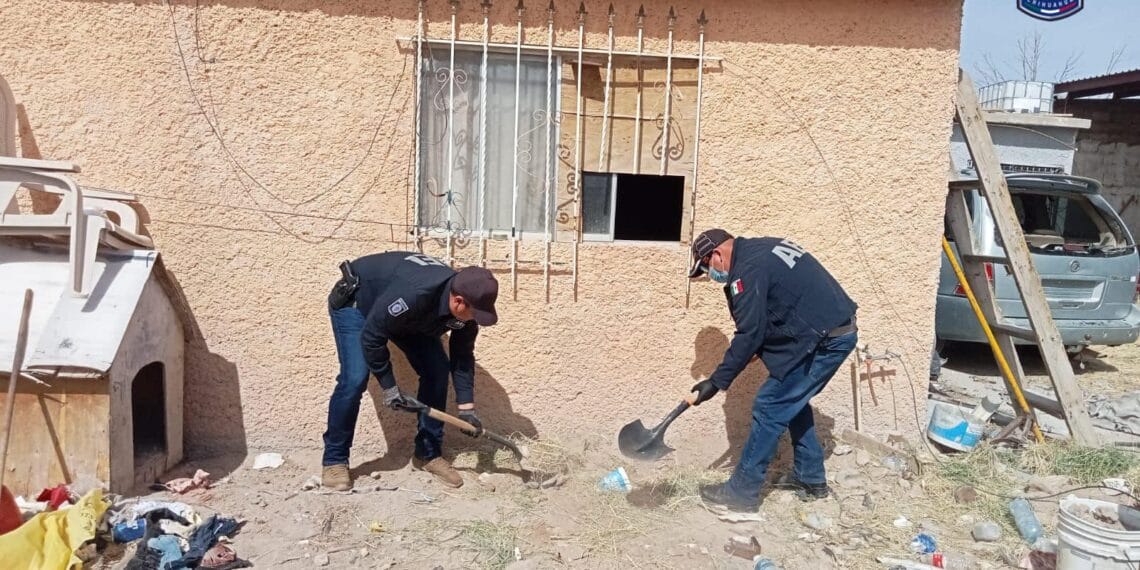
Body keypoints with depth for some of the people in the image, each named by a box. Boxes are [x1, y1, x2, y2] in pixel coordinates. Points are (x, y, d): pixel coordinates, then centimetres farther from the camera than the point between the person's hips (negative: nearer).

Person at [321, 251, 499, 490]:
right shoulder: (412, 294, -45)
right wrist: (388, 386, -25)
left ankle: (429, 453, 8)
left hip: (407, 315, 7)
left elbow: (462, 356, -10)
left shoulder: (465, 307, -22)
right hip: (355, 303, -6)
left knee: (437, 370, -6)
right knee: (354, 379, -22)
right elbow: (371, 336, -33)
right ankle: (334, 460, -3)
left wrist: (466, 408, -13)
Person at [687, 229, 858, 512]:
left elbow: (748, 335, -16)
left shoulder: (748, 270, -15)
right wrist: (762, 346, 17)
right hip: (841, 331, 10)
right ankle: (811, 479, 31)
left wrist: (716, 382, -10)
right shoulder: (763, 248, 16)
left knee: (769, 409, -4)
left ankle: (741, 493, 3)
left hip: (821, 341, -10)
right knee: (793, 401, 22)